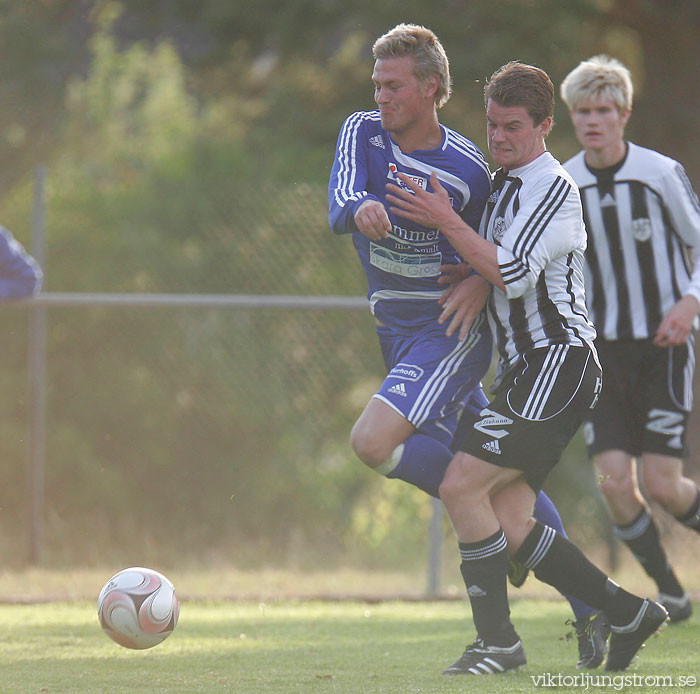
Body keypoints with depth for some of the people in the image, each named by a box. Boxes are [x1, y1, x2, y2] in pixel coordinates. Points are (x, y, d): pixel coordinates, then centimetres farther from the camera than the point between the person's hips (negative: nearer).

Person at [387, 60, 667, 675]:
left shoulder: (553, 187, -10)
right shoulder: (503, 185, 19)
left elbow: (513, 273, -21)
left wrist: (444, 220, -15)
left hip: (558, 363, -9)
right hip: (525, 370, 9)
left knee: (462, 484, -16)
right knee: (509, 527, 1)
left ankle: (498, 641, -10)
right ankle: (628, 613, 10)